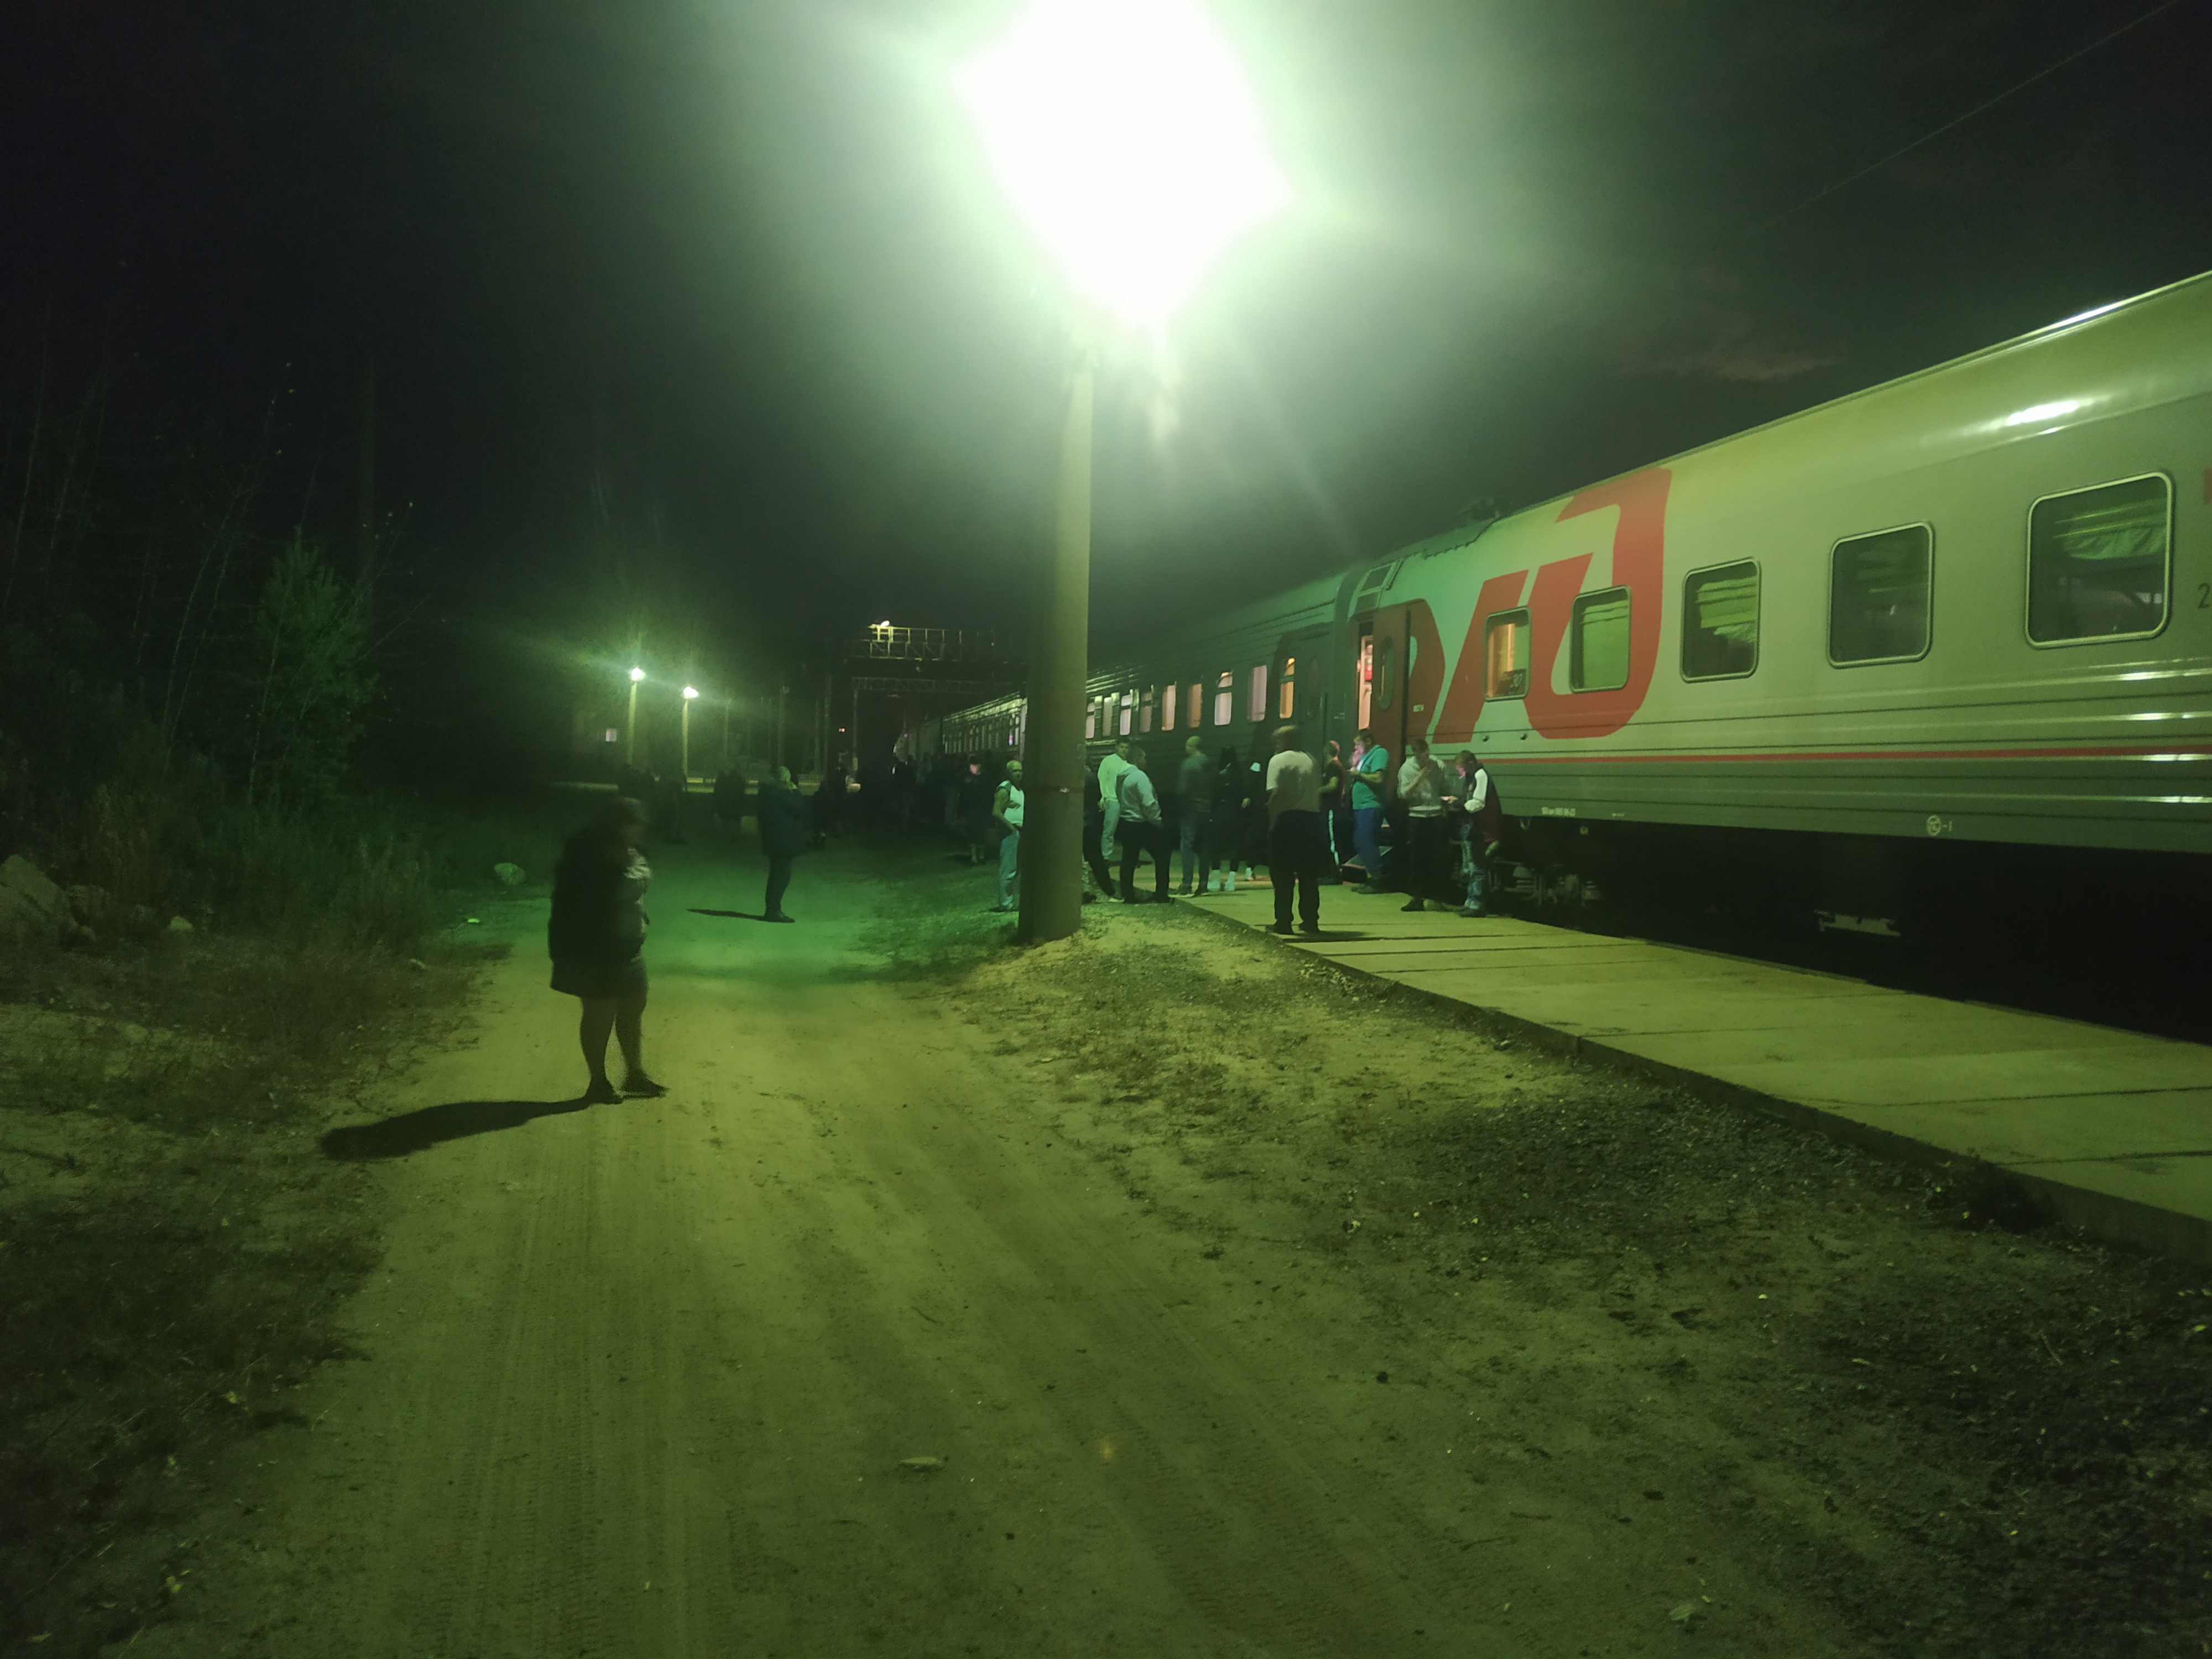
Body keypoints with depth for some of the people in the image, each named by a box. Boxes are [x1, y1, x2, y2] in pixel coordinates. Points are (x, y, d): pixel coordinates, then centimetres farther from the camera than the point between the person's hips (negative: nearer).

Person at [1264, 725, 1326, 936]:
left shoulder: (1278, 761, -6)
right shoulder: (1311, 761, 10)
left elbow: (1275, 794, -15)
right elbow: (1318, 793, 11)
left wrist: (1272, 822, -9)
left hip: (1287, 818, -5)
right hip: (1312, 819, 5)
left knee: (1283, 875, 2)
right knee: (1309, 875, 11)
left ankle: (1283, 921, 1)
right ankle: (1311, 920, 14)